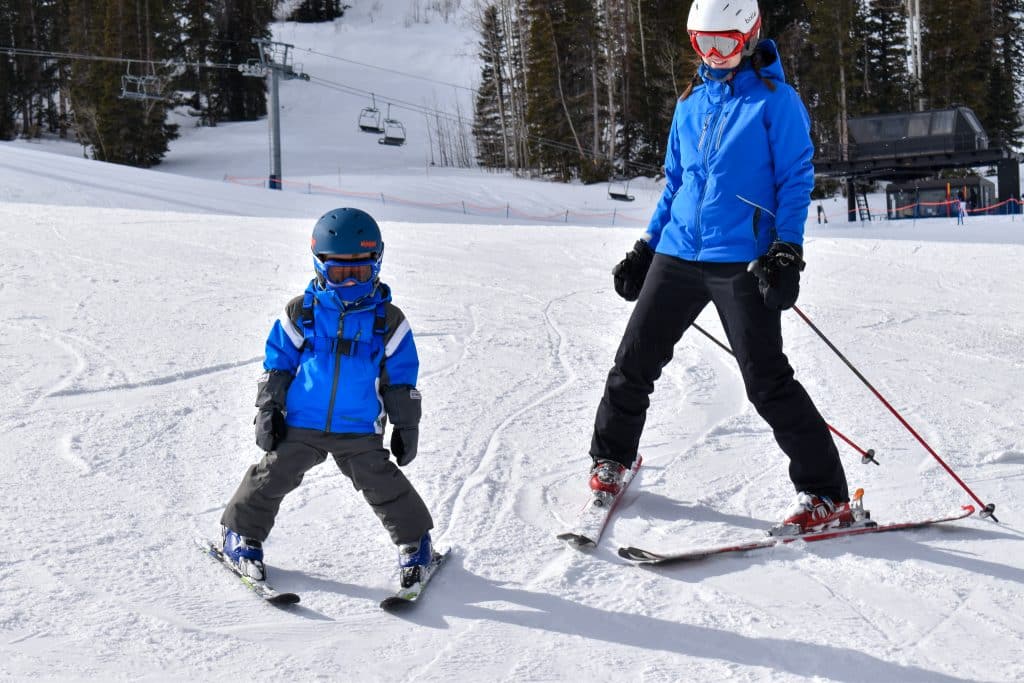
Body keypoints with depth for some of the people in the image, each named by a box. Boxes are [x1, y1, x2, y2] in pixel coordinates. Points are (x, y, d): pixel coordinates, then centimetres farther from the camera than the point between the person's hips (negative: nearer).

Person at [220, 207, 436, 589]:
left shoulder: (388, 320, 1)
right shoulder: (301, 313, 0)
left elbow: (401, 379, 6)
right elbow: (277, 364, 7)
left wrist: (406, 426, 6)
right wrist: (268, 410, 2)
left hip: (361, 431, 0)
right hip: (301, 425, 1)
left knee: (384, 485, -4)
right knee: (272, 477, 1)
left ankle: (414, 542, 17)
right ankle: (242, 535, 23)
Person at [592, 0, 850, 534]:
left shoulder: (775, 100, -2)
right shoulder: (690, 104, 15)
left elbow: (795, 180, -5)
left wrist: (787, 252, -16)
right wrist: (644, 251, 18)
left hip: (741, 263, -6)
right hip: (677, 255, 6)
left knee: (767, 381, -9)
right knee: (634, 360, 9)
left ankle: (825, 495, -1)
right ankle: (611, 459, 31)